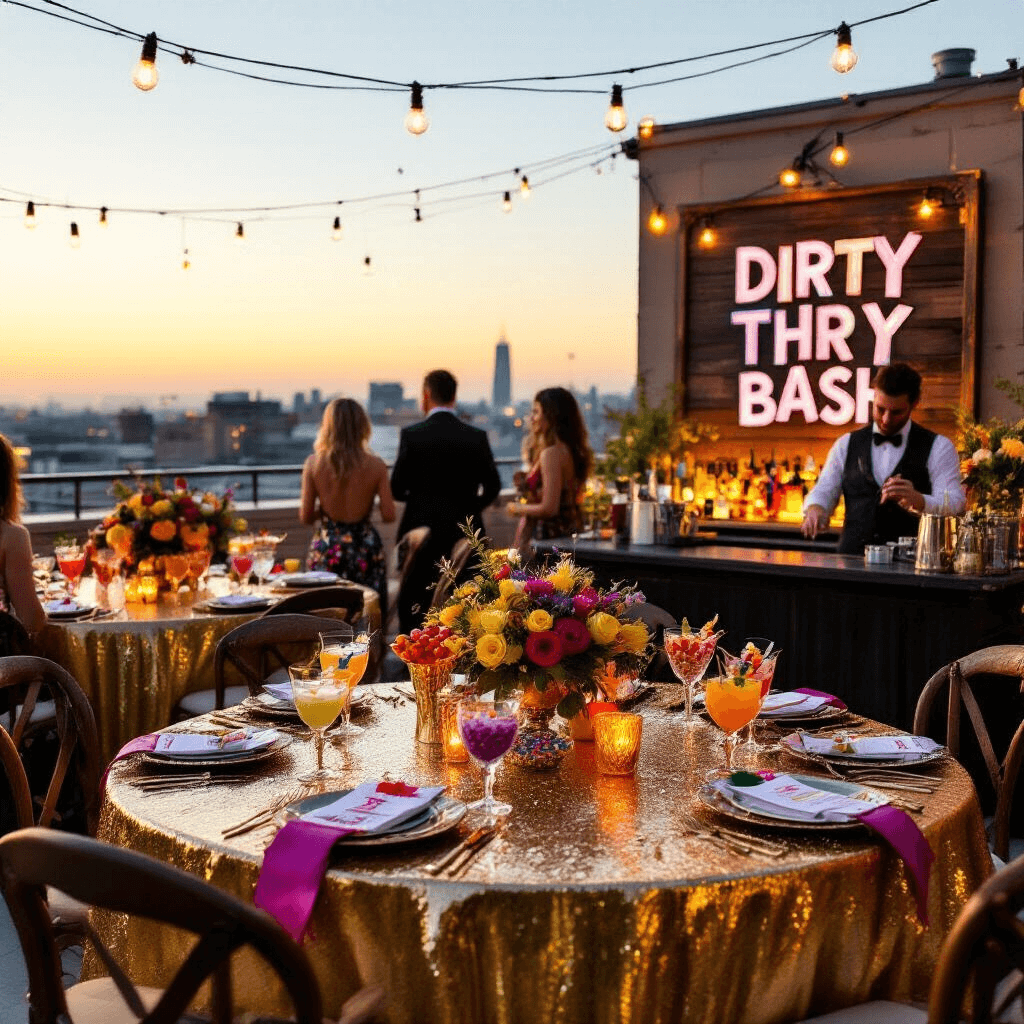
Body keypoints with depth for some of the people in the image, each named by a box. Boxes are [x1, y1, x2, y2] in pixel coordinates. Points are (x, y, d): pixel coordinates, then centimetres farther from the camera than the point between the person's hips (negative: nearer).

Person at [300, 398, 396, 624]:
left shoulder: (314, 463, -6)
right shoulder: (375, 465, -8)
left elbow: (305, 517, -3)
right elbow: (389, 516, -7)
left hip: (326, 550, 1)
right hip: (365, 547, 0)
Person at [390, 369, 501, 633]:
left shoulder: (412, 434, -8)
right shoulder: (477, 437, -1)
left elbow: (397, 488, -5)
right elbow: (492, 485, 5)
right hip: (464, 532, 2)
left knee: (414, 606, 6)